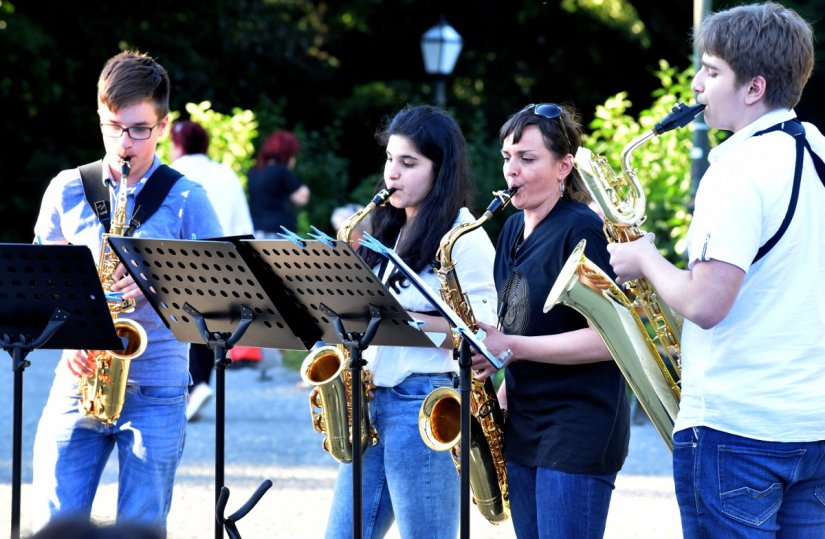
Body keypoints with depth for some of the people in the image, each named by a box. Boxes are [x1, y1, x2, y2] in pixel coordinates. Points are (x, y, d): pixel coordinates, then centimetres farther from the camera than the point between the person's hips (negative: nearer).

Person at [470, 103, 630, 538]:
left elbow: (609, 337, -19)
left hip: (580, 432, -9)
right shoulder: (514, 230, 13)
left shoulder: (583, 232, -13)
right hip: (523, 427, 9)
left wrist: (512, 348, -20)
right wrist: (502, 390, 7)